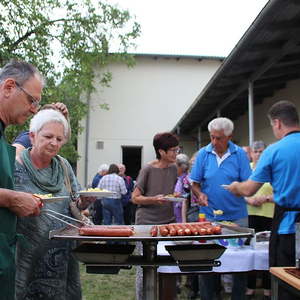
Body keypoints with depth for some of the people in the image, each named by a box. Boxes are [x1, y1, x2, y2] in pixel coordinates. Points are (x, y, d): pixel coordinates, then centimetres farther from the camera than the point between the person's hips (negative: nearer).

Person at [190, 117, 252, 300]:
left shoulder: (240, 154, -3)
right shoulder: (203, 154, 0)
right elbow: (195, 182, 4)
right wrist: (200, 194, -16)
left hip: (237, 216, 0)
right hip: (210, 215, 1)